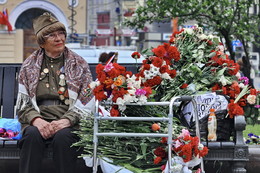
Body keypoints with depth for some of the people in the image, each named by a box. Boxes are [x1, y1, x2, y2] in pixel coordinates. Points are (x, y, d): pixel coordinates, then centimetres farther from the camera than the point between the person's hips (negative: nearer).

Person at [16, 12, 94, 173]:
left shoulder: (79, 64, 10)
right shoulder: (30, 65, 14)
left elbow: (86, 103, 3)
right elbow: (23, 102, 8)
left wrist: (66, 121, -15)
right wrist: (36, 120, -14)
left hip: (69, 122, -1)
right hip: (38, 119, 1)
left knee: (63, 137, -34)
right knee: (32, 135, -33)